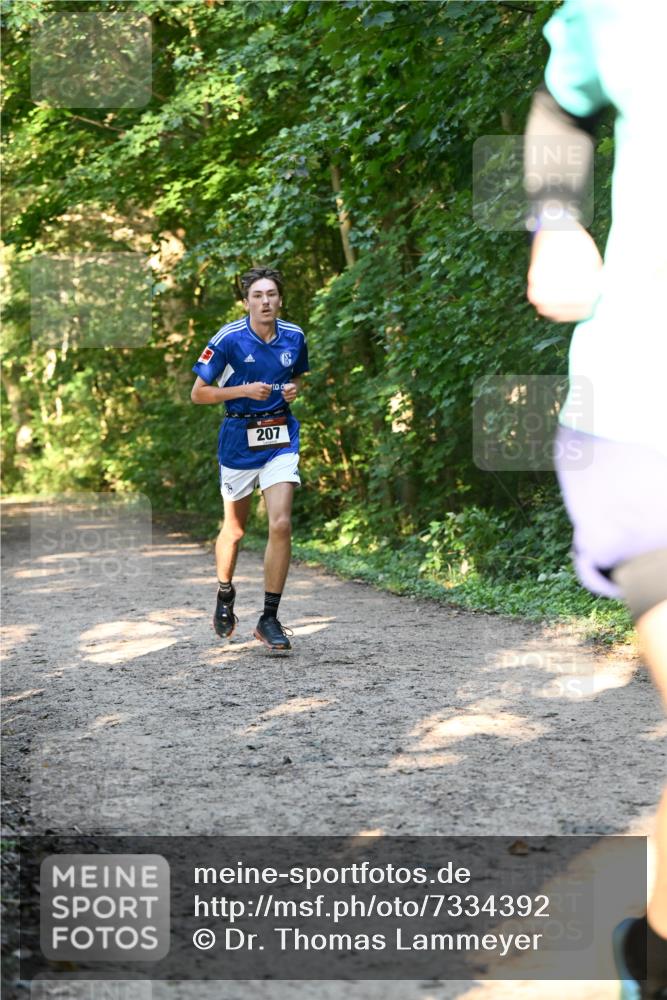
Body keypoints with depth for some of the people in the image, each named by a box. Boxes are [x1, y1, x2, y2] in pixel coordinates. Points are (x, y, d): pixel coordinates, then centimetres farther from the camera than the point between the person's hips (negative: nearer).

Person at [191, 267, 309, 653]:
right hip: (239, 439, -2)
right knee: (235, 529, 12)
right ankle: (225, 594, 41)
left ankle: (270, 618, -6)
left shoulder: (294, 337, 1)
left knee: (281, 524, -14)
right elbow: (198, 392, -6)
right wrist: (245, 391, -18)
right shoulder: (229, 339, -11)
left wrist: (293, 390, -3)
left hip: (281, 438, 2)